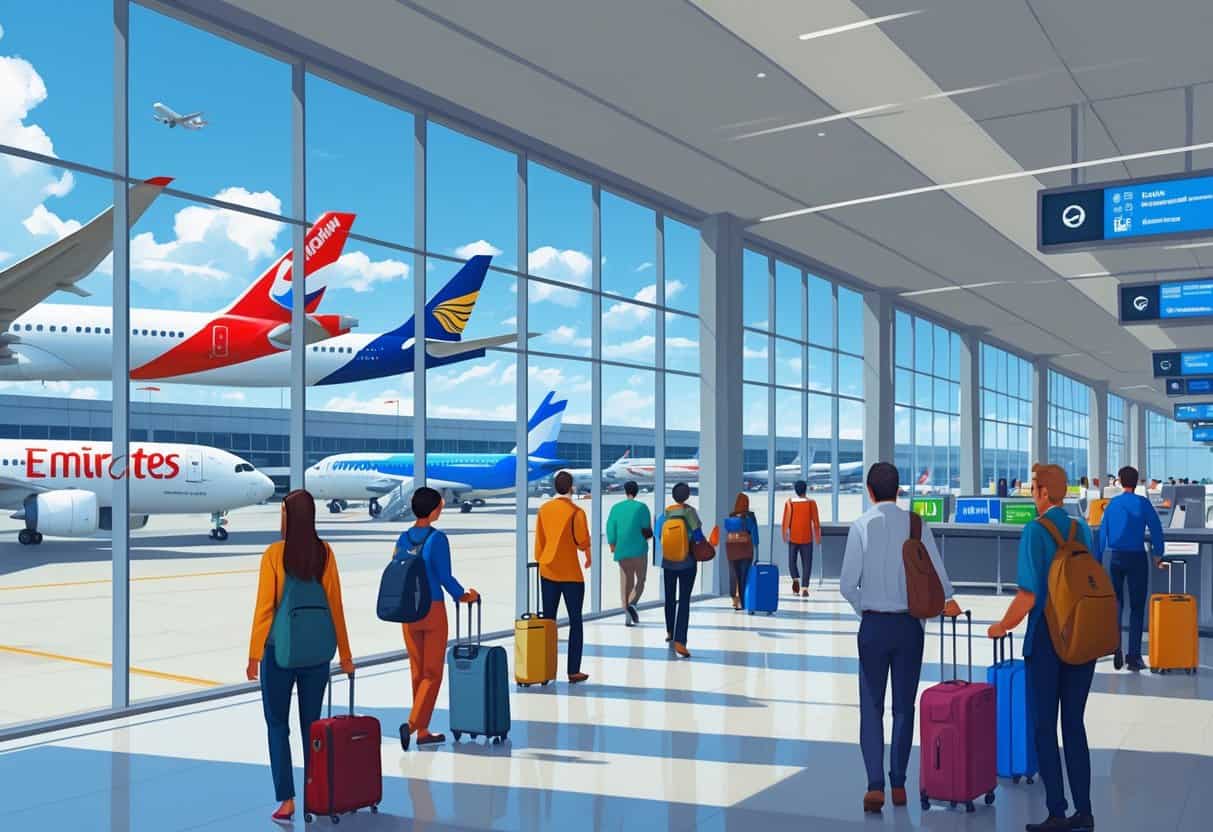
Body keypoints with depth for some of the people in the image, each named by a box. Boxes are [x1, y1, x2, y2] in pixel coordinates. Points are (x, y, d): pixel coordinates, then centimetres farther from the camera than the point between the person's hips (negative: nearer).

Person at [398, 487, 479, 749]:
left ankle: (423, 732, 18)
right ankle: (413, 724, -12)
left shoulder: (403, 539, 3)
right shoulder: (438, 538, -12)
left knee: (417, 671, 13)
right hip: (433, 610, -5)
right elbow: (445, 577, -11)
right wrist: (463, 596, 6)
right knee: (432, 673, 3)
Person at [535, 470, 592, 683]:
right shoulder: (576, 512, -13)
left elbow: (539, 540, 7)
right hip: (571, 573, -5)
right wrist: (588, 555, 9)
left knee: (548, 620, 11)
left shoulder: (544, 509, 2)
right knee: (575, 621, 3)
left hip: (547, 571, 5)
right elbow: (582, 541, -12)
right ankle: (573, 671, 1)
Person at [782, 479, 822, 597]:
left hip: (793, 537, 0)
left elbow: (785, 520, -5)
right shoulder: (811, 502, -2)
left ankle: (795, 579, -11)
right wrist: (818, 537, 6)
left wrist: (785, 535, 4)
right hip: (807, 538, 0)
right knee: (807, 563, 4)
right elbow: (816, 521, -2)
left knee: (792, 561, 13)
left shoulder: (789, 503, -2)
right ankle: (805, 588, -3)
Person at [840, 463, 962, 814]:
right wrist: (947, 601, 18)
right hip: (910, 624, 2)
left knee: (872, 707, 5)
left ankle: (875, 786, -4)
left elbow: (848, 583, -8)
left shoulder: (861, 526, -8)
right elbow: (938, 573, -4)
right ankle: (899, 784, 16)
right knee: (904, 706, 12)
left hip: (874, 625, -2)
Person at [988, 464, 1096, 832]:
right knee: (1074, 724, 13)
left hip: (1047, 638, -5)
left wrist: (1002, 626, -3)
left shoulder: (1035, 531, -13)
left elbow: (1029, 595, -18)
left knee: (1045, 727, 4)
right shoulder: (1083, 529, 4)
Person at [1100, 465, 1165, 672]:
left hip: (1114, 557, 3)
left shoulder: (1112, 504, 6)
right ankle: (1134, 656, 2)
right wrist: (1158, 554, 6)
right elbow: (1156, 529, -6)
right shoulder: (1142, 503, -4)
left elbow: (1102, 533, 7)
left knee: (1116, 602, 13)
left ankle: (1116, 646, -4)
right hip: (1137, 557, -3)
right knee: (1137, 607, 4)